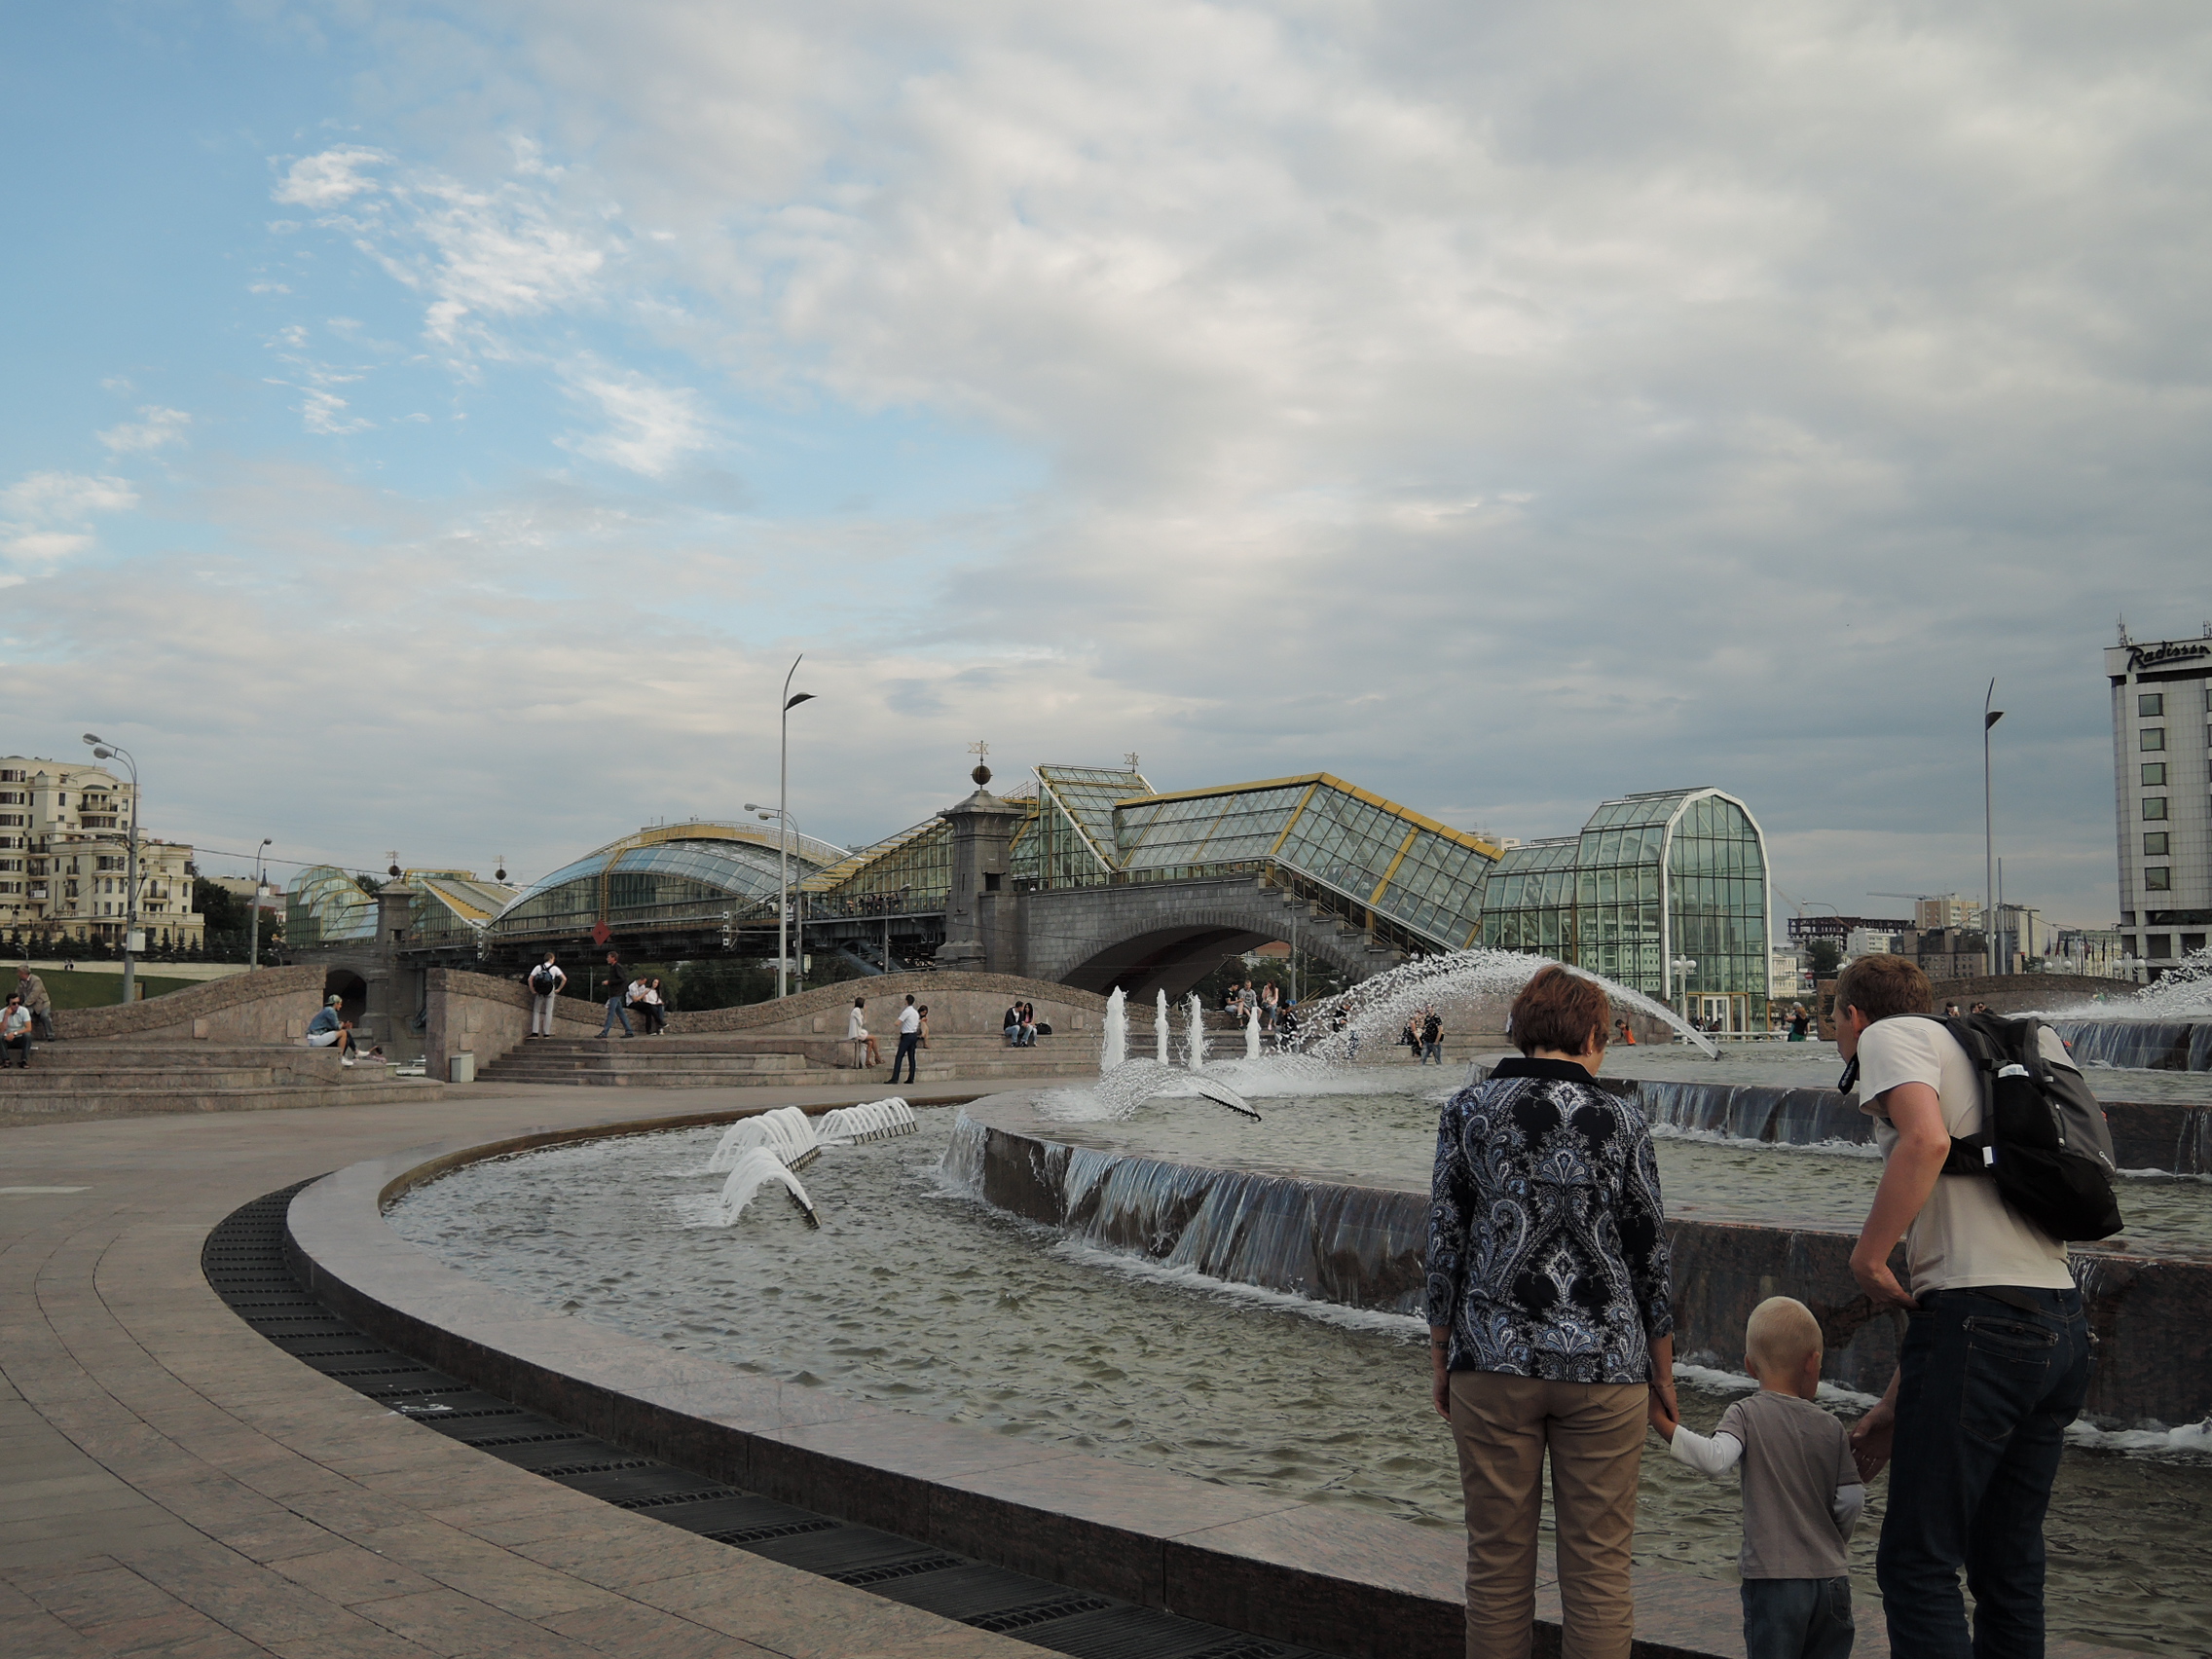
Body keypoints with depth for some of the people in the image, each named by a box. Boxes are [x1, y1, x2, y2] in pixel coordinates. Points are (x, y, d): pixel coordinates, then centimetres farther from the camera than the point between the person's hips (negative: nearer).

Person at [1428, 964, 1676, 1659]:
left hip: (1493, 1362, 1)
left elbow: (1445, 1243, 0)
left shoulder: (1467, 1112, -1)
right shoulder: (1620, 1119, -1)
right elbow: (1650, 1253, 2)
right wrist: (1662, 1377, 11)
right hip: (1603, 1365, 0)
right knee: (1599, 1567, 8)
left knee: (1497, 1562, 11)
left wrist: (1440, 1356, 10)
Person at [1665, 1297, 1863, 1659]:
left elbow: (1715, 1459, -23)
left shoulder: (1746, 1415, -5)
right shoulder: (1831, 1429, 4)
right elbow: (1851, 1503, 4)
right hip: (1832, 1577, 3)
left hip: (1773, 1579, -3)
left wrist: (1667, 1429, -18)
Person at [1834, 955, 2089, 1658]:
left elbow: (1926, 1139, -20)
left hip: (1984, 1319, -9)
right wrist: (1894, 1407, 28)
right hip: (2064, 1325, 9)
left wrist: (1867, 1257, -9)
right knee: (2010, 1566, 17)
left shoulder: (1889, 1034, 5)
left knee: (1917, 1563, -3)